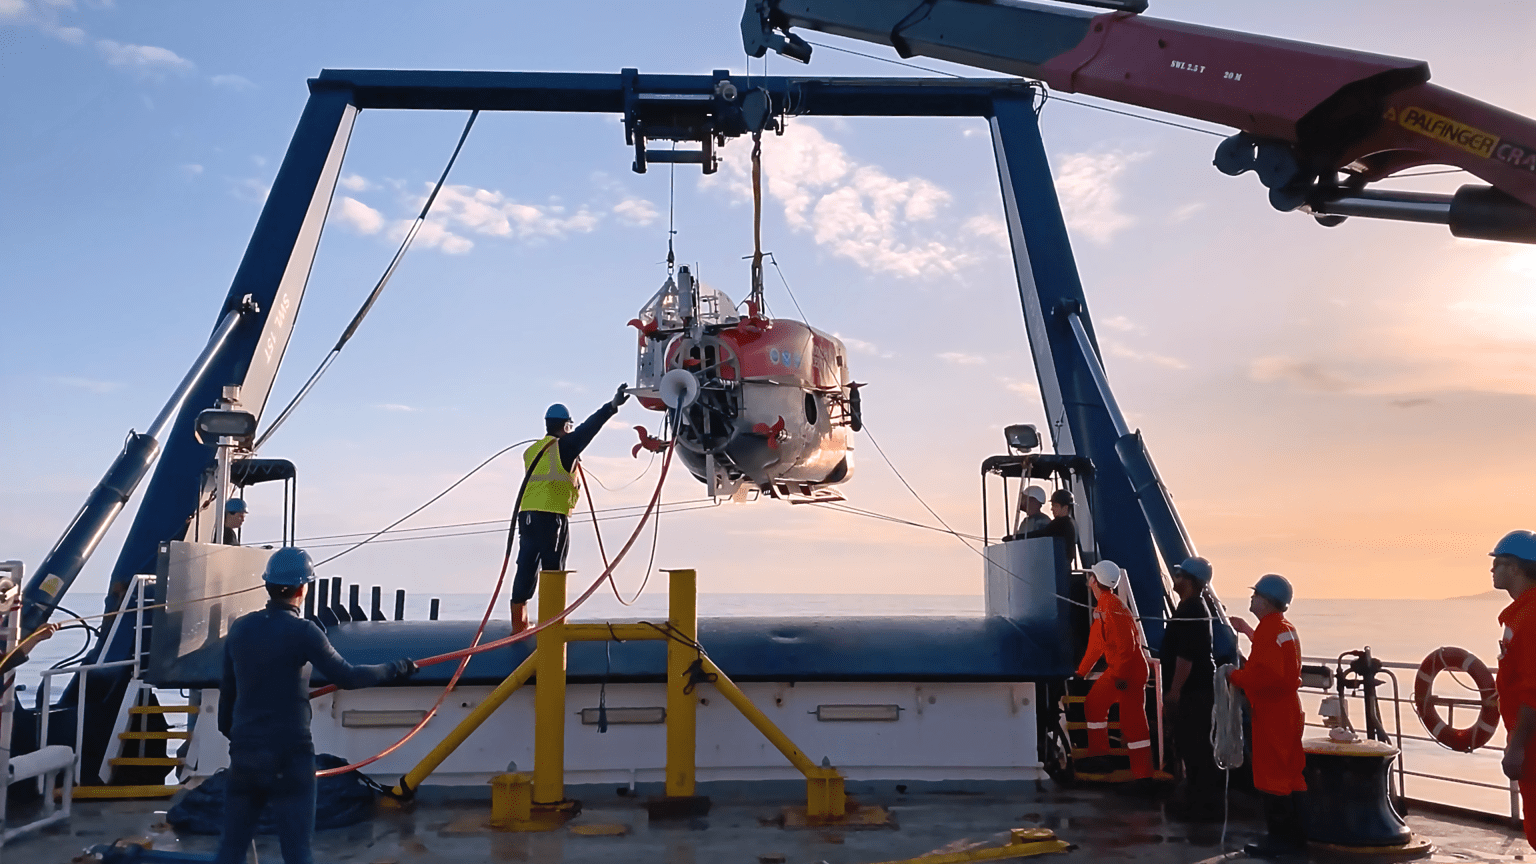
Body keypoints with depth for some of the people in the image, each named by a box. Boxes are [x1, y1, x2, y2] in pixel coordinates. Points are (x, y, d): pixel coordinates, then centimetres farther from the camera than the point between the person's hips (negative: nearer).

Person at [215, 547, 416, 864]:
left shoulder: (239, 628, 5)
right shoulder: (302, 631, -13)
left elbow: (227, 689, 14)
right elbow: (346, 677, -14)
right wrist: (396, 669, -2)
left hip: (243, 753, 5)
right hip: (288, 757, -5)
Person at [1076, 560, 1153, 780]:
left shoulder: (1111, 606, -19)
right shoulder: (1101, 606, 13)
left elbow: (1126, 644, -25)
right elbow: (1096, 643, 22)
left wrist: (1120, 675, -26)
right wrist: (1081, 672, 28)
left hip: (1130, 671, -11)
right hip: (1116, 669, 11)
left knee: (1133, 720, -7)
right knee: (1094, 704, 18)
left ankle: (1143, 772, -2)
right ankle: (1099, 753, 30)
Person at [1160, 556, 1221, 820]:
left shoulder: (1192, 611, -19)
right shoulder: (1191, 607, 14)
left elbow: (1186, 657, -24)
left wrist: (1173, 693, -20)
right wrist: (1172, 692, 22)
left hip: (1192, 693, -11)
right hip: (1192, 692, 11)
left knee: (1195, 750, -4)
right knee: (1192, 748, 16)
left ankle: (1204, 806, 2)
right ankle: (1198, 803, 25)